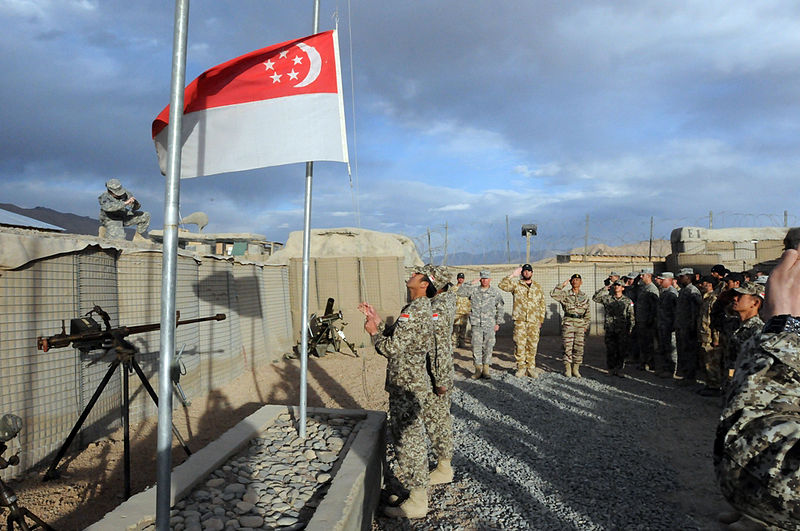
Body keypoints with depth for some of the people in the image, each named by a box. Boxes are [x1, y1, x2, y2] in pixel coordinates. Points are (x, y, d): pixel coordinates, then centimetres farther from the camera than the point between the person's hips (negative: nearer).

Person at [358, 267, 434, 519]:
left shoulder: (414, 312, -22)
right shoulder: (420, 308, 11)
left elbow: (391, 348, -23)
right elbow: (394, 337, 15)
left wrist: (373, 332, -7)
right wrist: (377, 321, 8)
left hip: (407, 387, -10)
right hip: (412, 384, 10)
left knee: (408, 440, 0)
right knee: (412, 437, 21)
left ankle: (417, 503, 11)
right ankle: (418, 487, 36)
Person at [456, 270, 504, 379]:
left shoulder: (496, 292, 7)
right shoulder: (474, 290, 7)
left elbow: (500, 309, 12)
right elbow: (460, 293, -2)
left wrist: (498, 322, 8)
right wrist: (470, 284, -6)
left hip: (490, 324, 0)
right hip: (476, 324, 0)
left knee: (488, 346, 3)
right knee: (476, 346, -2)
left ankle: (486, 368, 13)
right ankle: (478, 369, 6)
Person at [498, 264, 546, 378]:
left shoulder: (537, 287, 14)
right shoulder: (516, 284, 4)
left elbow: (542, 304, 17)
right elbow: (502, 285, -11)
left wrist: (541, 320, 12)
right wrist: (512, 275, -10)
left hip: (534, 321, 2)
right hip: (519, 320, -2)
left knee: (532, 345, 4)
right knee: (519, 344, -3)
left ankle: (531, 367, 14)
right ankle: (521, 367, 7)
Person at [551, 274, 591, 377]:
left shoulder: (585, 296, 13)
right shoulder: (565, 295, 4)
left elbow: (587, 313, 14)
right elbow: (553, 294, -14)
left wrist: (586, 325, 6)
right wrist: (563, 285, -10)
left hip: (580, 324, 2)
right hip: (568, 323, -2)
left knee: (579, 348, 1)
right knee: (568, 347, -3)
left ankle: (576, 369, 12)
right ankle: (567, 369, 7)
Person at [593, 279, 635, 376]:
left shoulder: (628, 301, 7)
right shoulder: (607, 298, 8)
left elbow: (631, 317, 7)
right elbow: (595, 298, -2)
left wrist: (629, 330, 0)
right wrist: (604, 288, -2)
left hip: (622, 331, 0)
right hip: (610, 331, 0)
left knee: (621, 351, 0)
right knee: (610, 351, 1)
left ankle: (618, 369, 10)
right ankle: (611, 369, 9)